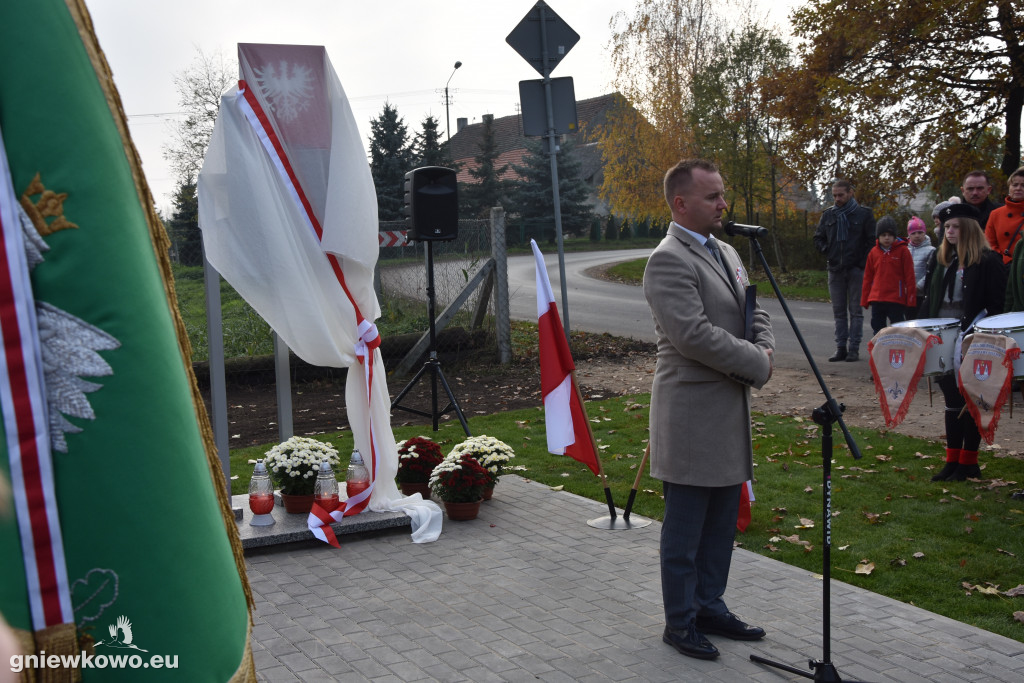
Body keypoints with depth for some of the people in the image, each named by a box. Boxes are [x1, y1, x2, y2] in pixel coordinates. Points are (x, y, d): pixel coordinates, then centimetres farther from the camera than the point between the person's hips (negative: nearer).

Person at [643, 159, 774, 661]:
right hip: (692, 416, -9)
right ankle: (680, 622, 15)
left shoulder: (726, 252, 15)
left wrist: (764, 348, -2)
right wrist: (757, 363, -15)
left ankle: (709, 606, 30)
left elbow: (754, 313, 20)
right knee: (685, 529, 3)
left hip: (730, 410, 9)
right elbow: (694, 334, -25)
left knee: (722, 523, 17)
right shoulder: (668, 261, -16)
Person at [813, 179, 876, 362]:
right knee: (839, 311, 6)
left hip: (856, 270, -4)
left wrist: (863, 263, -8)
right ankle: (841, 348, 11)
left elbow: (872, 240, -1)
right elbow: (818, 237, 20)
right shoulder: (828, 215, 9)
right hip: (835, 270, 4)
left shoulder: (864, 214, -1)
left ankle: (854, 348, 3)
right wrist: (827, 251, 2)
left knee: (855, 310, 0)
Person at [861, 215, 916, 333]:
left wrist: (910, 299, -7)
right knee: (877, 331, 9)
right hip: (876, 300, 4)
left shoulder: (903, 251, -2)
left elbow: (909, 277, -2)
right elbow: (868, 277, 14)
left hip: (897, 301, -4)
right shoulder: (874, 253, 9)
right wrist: (865, 299, 11)